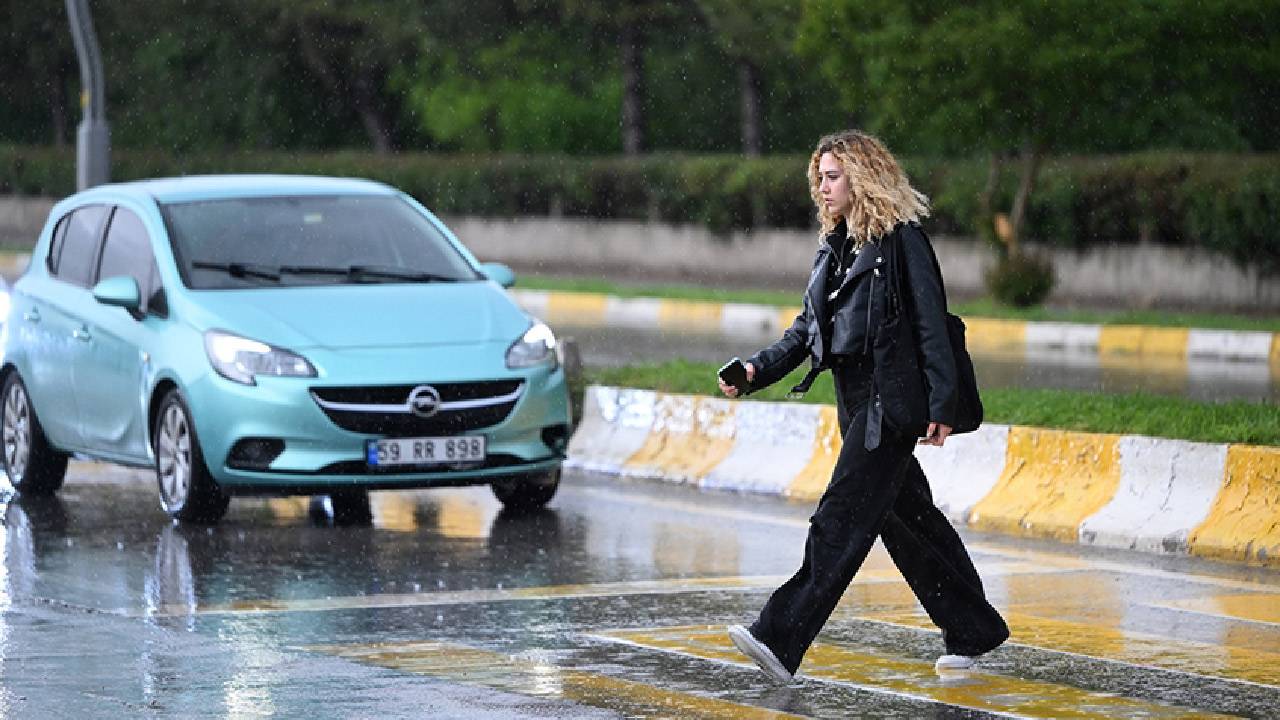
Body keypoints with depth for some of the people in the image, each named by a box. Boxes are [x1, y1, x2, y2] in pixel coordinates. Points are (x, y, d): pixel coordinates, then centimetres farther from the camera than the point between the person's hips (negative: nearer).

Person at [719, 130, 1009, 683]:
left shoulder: (902, 241, -9)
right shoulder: (835, 248, 17)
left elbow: (931, 324, -12)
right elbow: (806, 329, 17)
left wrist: (941, 405, -17)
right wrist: (758, 370, 3)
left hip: (891, 400, -9)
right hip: (855, 401, 9)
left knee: (843, 517, -14)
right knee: (906, 517, 13)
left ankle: (781, 640, -21)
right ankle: (973, 630, 24)